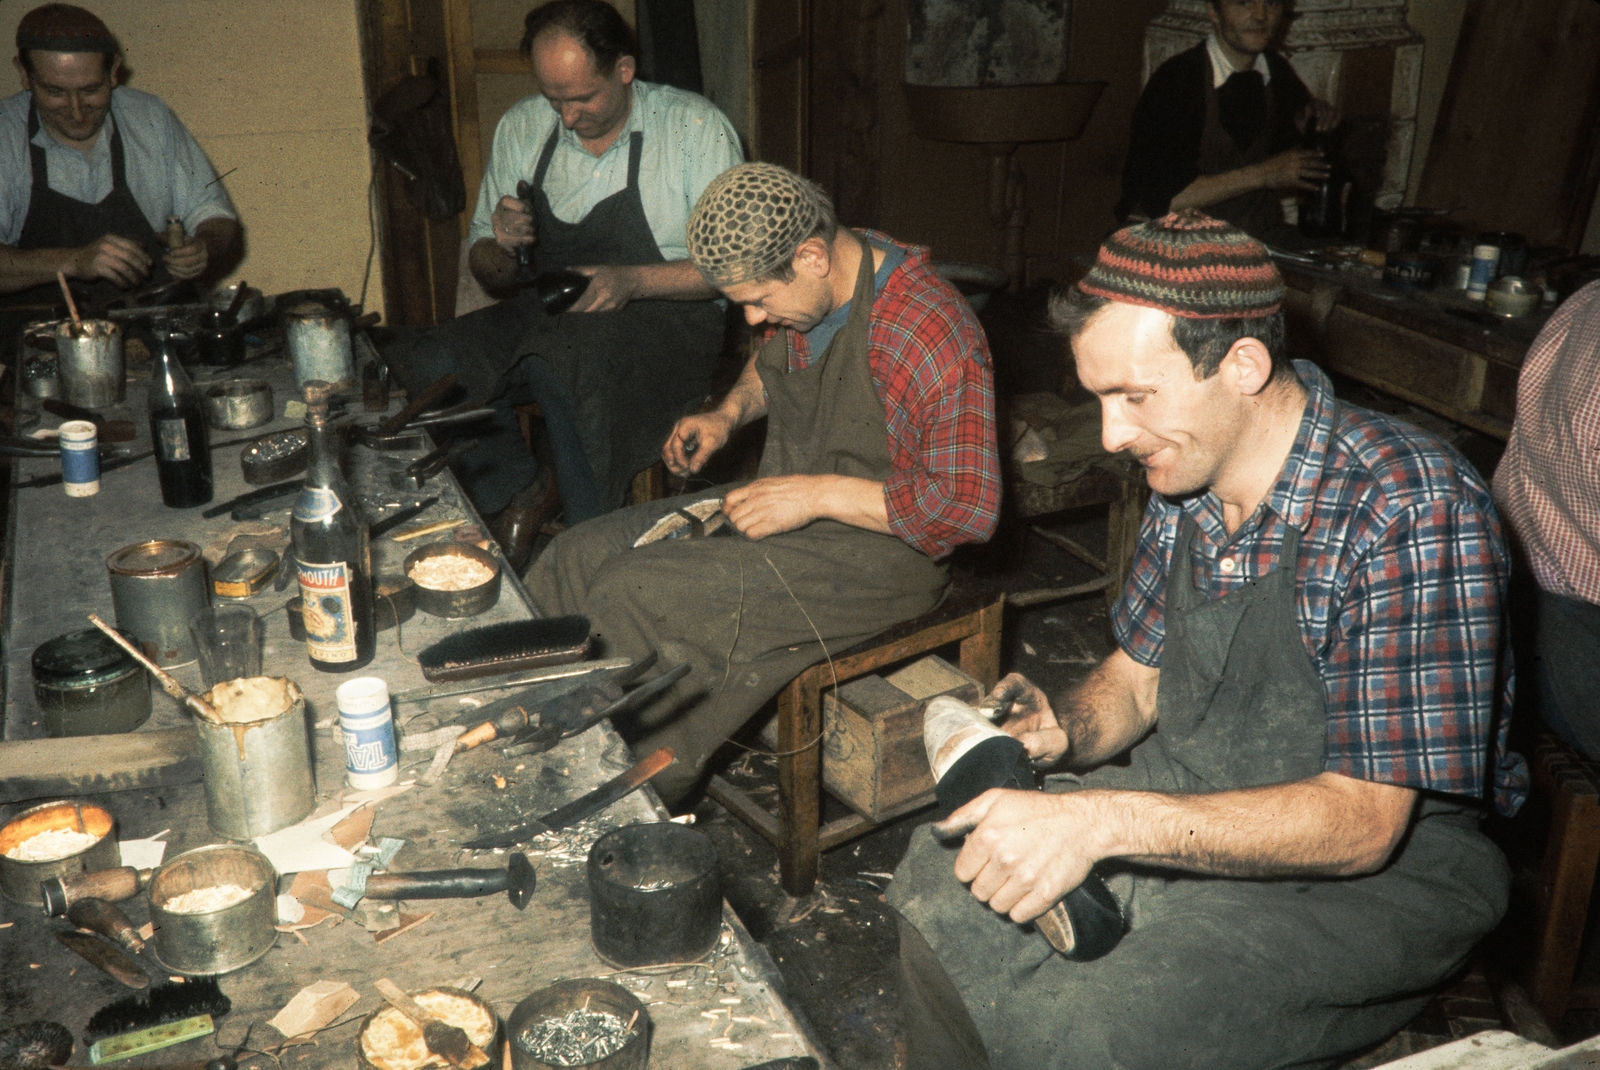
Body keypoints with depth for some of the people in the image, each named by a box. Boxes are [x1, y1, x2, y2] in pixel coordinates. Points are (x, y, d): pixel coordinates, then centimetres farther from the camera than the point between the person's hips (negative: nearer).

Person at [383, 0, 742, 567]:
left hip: (667, 314, -4)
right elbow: (490, 277, 14)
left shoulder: (695, 127, -5)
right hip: (550, 310, 5)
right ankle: (518, 494, 1)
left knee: (564, 361, -37)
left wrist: (631, 281, -23)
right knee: (431, 366, -23)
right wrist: (499, 249, -11)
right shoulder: (521, 127, 8)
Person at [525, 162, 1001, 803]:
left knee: (628, 592, -23)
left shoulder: (930, 331, -24)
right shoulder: (803, 295, 1)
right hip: (783, 503, 9)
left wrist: (818, 493, -24)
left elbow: (969, 507, -24)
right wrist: (728, 412, 4)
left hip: (876, 544, -9)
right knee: (576, 556, -4)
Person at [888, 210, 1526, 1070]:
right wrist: (1063, 732, -13)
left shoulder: (1412, 508, -25)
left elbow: (1361, 821, -26)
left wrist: (1103, 819, -35)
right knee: (944, 875, -3)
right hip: (1188, 811, 7)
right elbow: (1138, 675, 11)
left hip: (1384, 864, -7)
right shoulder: (1184, 480, -2)